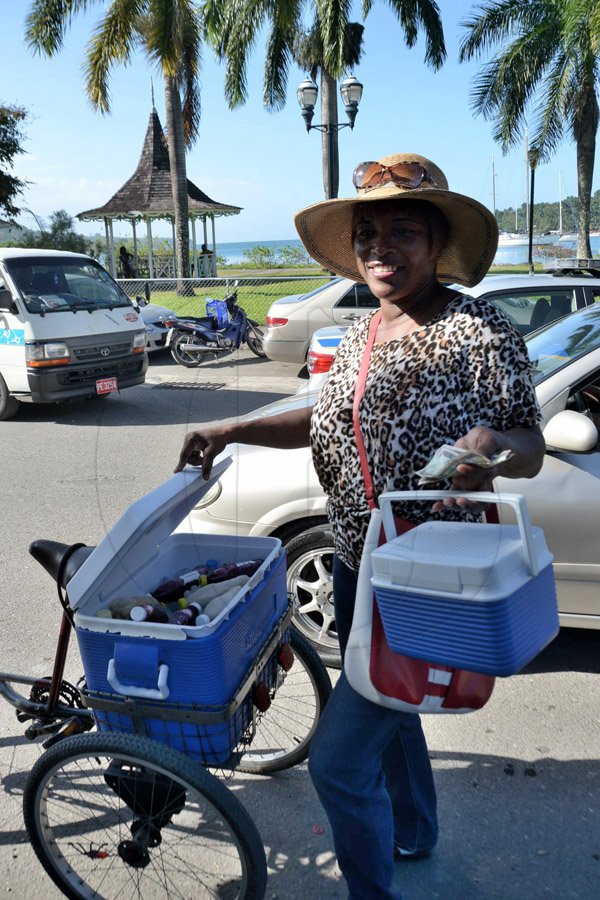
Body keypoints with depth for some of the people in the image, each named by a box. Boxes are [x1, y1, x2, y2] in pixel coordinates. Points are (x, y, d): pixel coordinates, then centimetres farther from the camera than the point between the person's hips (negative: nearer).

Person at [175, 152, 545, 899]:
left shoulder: (477, 331, -17)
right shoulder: (361, 334, 5)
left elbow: (530, 449, -15)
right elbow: (329, 419, 14)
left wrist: (489, 445, -38)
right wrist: (232, 431, 7)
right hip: (356, 566, 8)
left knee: (337, 758, -5)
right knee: (386, 711, 27)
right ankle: (413, 832, 55)